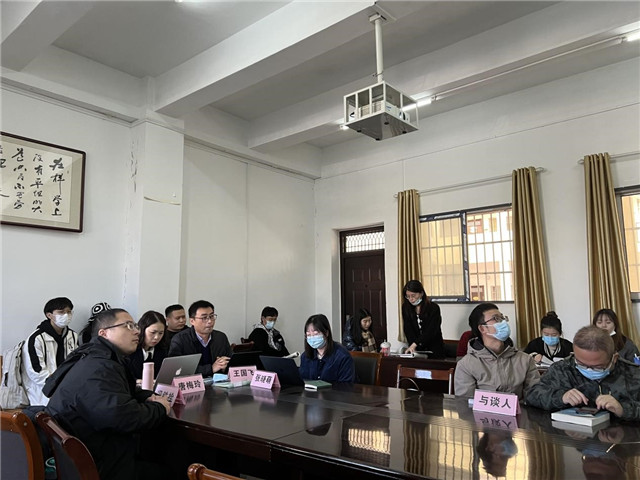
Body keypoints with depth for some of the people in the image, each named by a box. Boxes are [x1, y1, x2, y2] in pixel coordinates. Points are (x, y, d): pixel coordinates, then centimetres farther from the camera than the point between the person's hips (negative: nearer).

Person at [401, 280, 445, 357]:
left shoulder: (433, 308, -8)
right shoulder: (406, 307, 3)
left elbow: (431, 331, -18)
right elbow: (408, 330, -5)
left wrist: (415, 344, -30)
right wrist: (413, 348, -20)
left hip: (434, 350, -2)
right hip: (417, 350, 2)